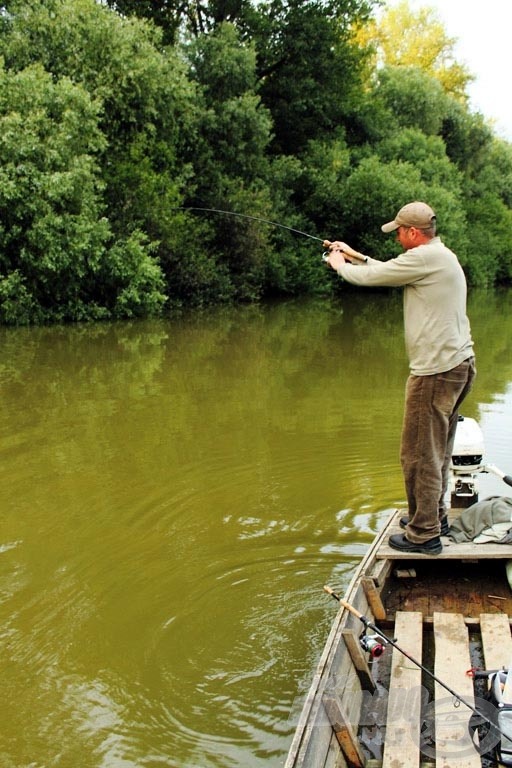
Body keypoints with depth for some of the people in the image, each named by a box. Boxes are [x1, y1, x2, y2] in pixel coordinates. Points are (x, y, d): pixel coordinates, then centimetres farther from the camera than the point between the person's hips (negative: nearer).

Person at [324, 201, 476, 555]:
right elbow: (389, 271, 26)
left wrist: (340, 265, 11)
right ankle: (435, 516, 33)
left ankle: (424, 534, 6)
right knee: (438, 449, 20)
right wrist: (355, 255, 26)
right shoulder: (442, 256, 16)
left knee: (420, 453, -2)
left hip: (437, 370, -10)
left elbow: (369, 277, -8)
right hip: (459, 364, 10)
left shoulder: (426, 257, -15)